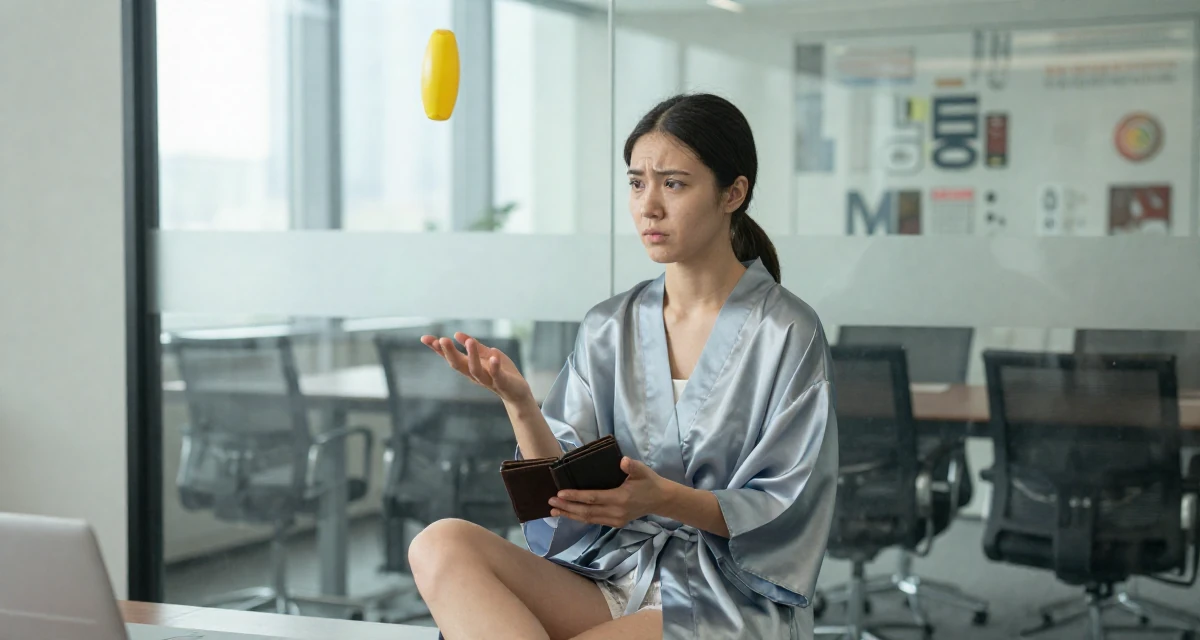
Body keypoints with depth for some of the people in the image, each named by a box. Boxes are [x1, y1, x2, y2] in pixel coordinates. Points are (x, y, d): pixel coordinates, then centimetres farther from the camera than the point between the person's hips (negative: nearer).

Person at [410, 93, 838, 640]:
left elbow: (784, 513, -7)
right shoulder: (607, 328, 9)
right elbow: (565, 498, 3)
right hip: (610, 578, 6)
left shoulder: (788, 333, -4)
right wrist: (520, 405, -16)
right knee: (441, 545, -23)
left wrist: (664, 498, -24)